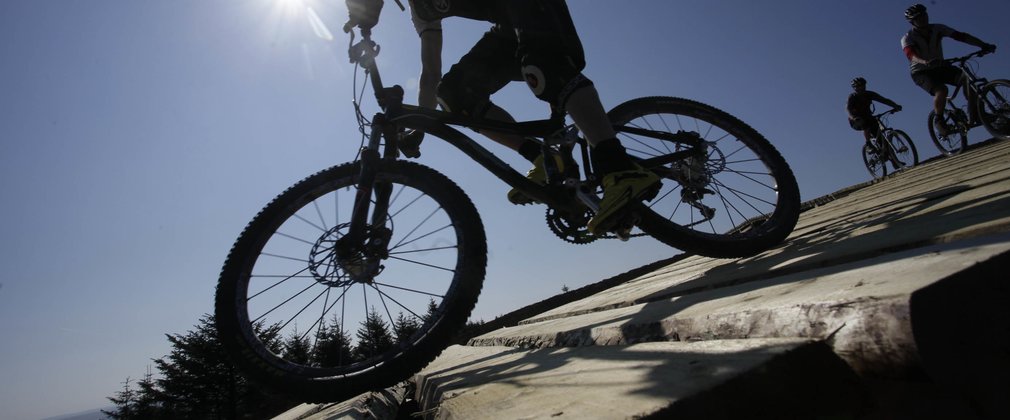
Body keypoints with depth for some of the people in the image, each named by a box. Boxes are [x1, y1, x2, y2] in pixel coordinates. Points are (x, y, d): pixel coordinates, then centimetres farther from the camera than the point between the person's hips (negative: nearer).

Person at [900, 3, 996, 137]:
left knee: (968, 78, -22)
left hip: (940, 67, 4)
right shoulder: (908, 38, -15)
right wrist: (925, 62, -56)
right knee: (941, 90, -33)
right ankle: (939, 122, -12)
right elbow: (911, 55, -35)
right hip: (921, 72, -4)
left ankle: (975, 115, -10)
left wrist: (983, 45, -26)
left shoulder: (937, 29, -3)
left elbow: (960, 36, -13)